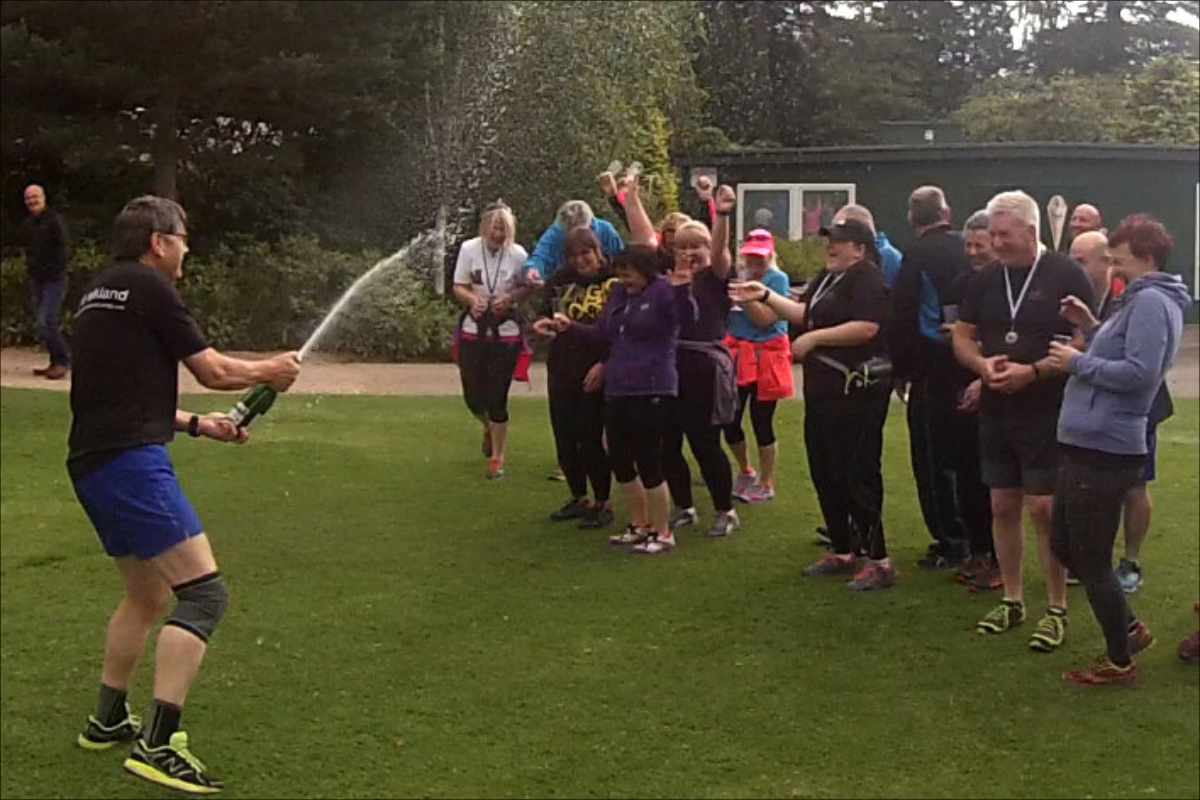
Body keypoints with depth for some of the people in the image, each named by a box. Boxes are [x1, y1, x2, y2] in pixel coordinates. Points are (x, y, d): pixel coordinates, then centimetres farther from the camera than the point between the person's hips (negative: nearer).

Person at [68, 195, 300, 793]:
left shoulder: (99, 295, 21)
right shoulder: (149, 287, -6)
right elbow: (213, 371, -2)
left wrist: (197, 424, 27)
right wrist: (270, 370, 15)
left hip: (92, 465, 10)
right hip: (132, 463, -10)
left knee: (147, 596, 25)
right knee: (204, 593, -12)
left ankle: (107, 721, 34)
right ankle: (157, 746, -19)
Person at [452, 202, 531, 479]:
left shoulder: (517, 254, -10)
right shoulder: (469, 248, -7)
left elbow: (528, 286, 3)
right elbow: (458, 287, -1)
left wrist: (510, 297, -17)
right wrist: (473, 299, -23)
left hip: (505, 332, -2)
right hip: (473, 329, 2)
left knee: (497, 398, -1)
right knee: (473, 395, 6)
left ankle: (497, 459, 16)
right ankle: (489, 428, 43)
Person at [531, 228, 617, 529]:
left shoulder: (614, 283, -9)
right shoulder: (561, 280, 8)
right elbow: (546, 312, 20)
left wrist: (604, 365, -16)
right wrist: (545, 323, -3)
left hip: (596, 372, -6)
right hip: (561, 369, 6)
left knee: (590, 439, -6)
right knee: (564, 438, 10)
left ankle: (603, 503, 9)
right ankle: (578, 498, 26)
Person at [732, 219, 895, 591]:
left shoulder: (867, 279, -13)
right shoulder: (827, 278, 17)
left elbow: (867, 327, -24)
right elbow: (804, 313, 18)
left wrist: (815, 338, -18)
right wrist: (765, 296, 9)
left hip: (856, 390, -10)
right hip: (823, 391, 10)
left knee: (858, 476, -9)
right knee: (825, 473, 15)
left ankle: (879, 562, -3)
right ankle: (842, 552, 26)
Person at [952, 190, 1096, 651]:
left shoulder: (1065, 276, -8)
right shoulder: (985, 280, 8)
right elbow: (961, 337, 12)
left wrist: (1032, 372, -21)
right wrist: (982, 364, -10)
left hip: (1048, 414, -5)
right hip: (996, 413, 5)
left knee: (1044, 508, -5)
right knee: (1003, 507, 10)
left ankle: (1057, 610, 7)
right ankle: (1012, 601, 23)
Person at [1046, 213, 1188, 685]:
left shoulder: (1150, 302, -15)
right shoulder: (1140, 300, 18)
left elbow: (1139, 372, -25)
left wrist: (1078, 362, -16)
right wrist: (1090, 329, 8)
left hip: (1105, 450, -11)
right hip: (1089, 446, 11)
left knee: (1091, 561, 2)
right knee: (1066, 548, 20)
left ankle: (1120, 661, 17)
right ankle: (1129, 628, 31)